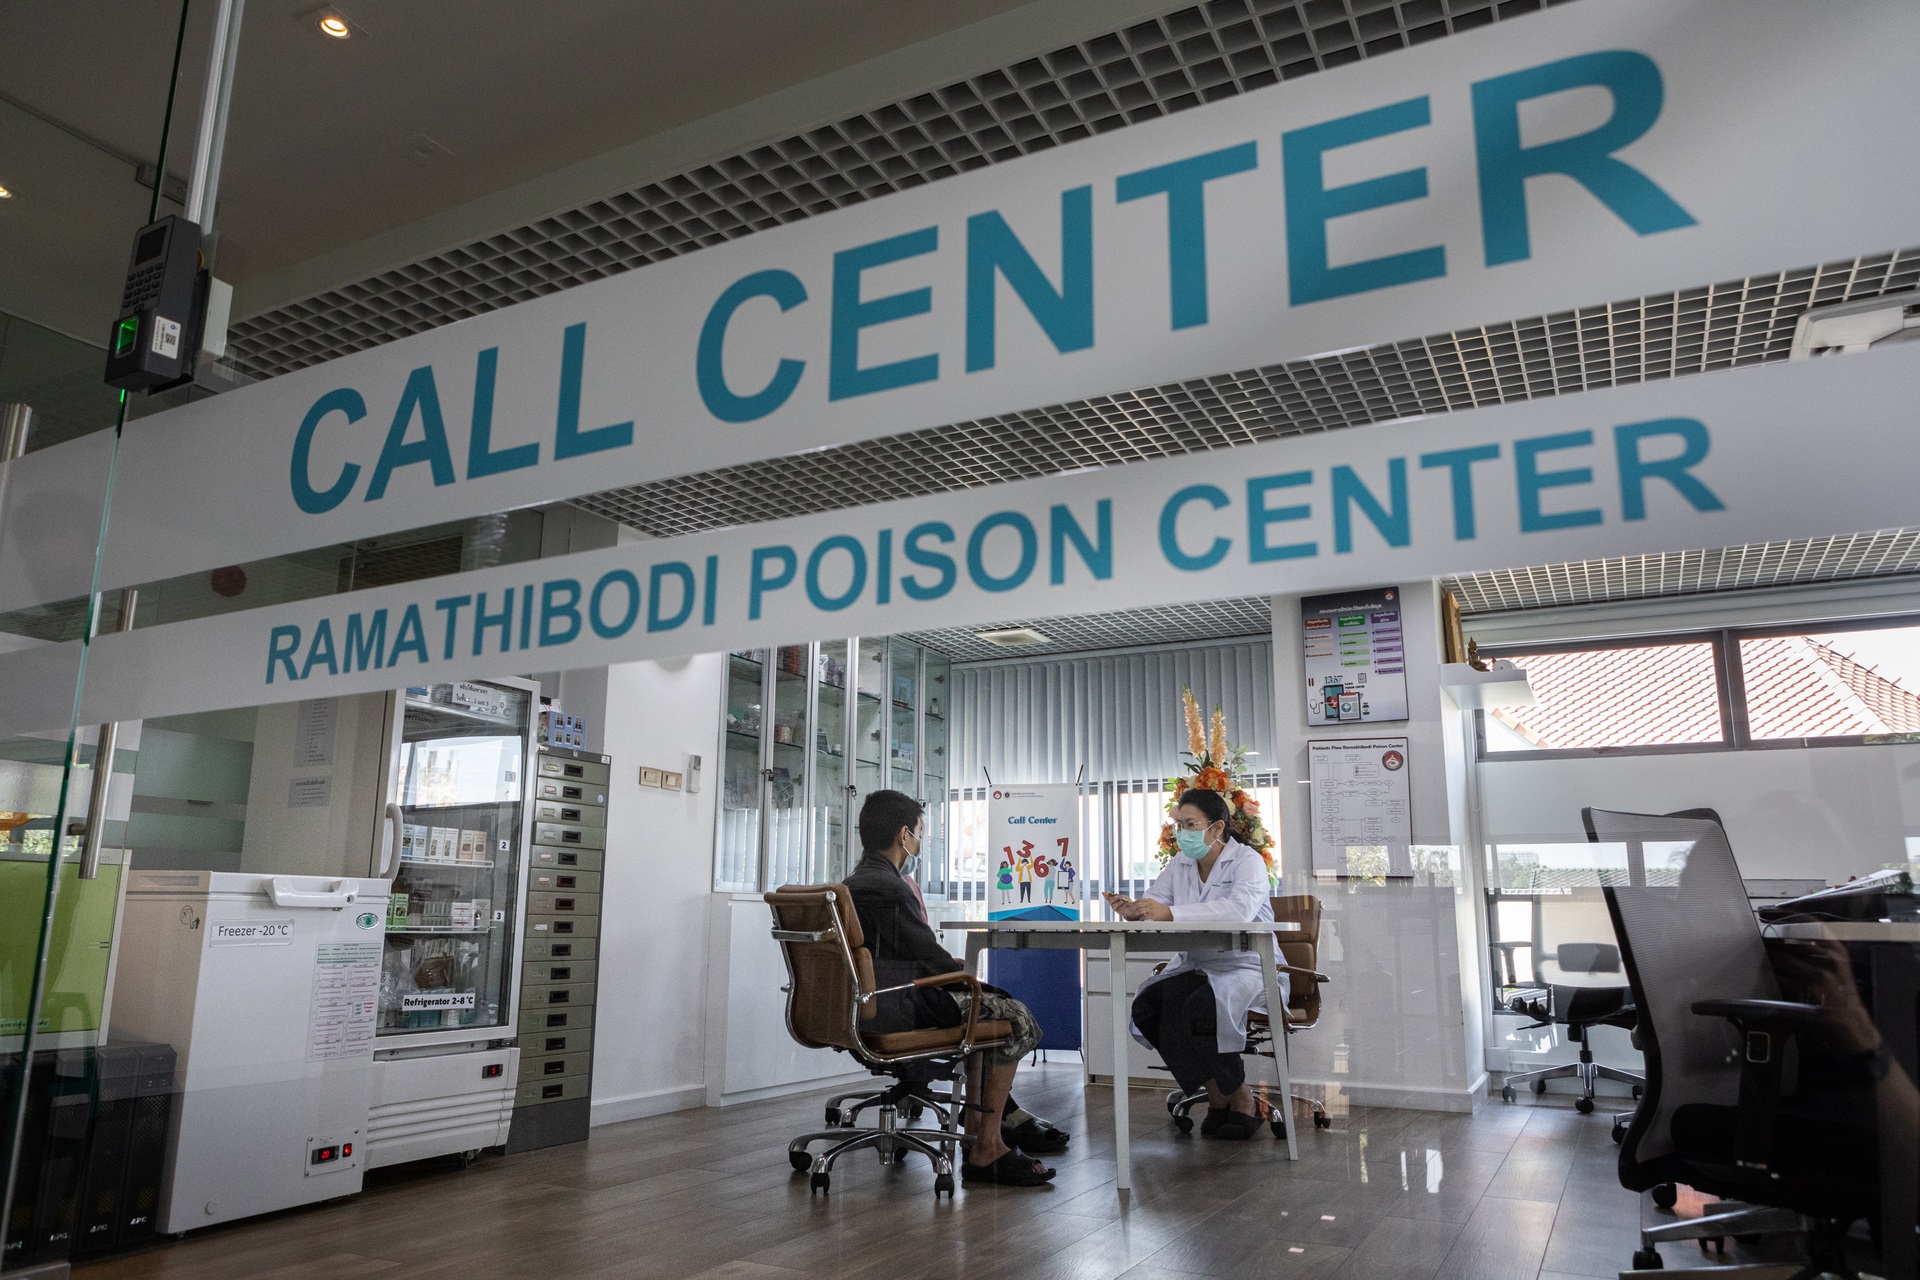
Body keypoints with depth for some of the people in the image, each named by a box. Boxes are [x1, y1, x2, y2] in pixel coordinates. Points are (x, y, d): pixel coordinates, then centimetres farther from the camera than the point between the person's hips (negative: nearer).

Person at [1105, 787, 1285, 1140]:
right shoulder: (1180, 865, 12)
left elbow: (1240, 908, -28)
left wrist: (1171, 912, -35)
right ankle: (1216, 1094, -5)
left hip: (1246, 968, -6)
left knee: (1200, 1006, -34)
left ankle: (1239, 1097, -9)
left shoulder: (1247, 861, -8)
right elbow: (1152, 906, 7)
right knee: (1147, 1005, -22)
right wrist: (1132, 910, -20)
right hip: (1194, 967, 6)